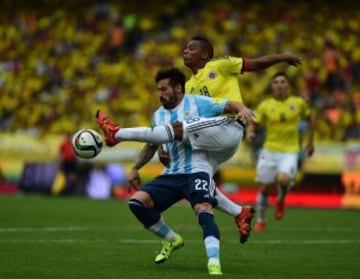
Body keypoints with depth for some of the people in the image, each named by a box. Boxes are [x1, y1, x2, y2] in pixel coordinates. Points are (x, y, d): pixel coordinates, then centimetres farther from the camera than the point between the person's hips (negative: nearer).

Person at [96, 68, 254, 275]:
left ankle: (214, 264, -42)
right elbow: (152, 145, 30)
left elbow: (231, 105, -5)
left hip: (197, 171, -7)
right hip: (172, 174, 7)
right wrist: (136, 168, 22)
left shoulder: (197, 103, 0)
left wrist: (242, 110, -28)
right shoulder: (159, 115, 18)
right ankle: (171, 240, 11)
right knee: (137, 202, -8)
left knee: (204, 210, -30)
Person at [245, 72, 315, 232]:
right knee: (266, 188, 3)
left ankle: (281, 200, 8)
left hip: (290, 151, -1)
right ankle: (261, 220, 25)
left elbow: (309, 119, 17)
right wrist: (249, 133, -20)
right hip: (270, 150, 1)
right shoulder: (265, 105, -1)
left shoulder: (298, 103, 1)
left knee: (283, 179, -27)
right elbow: (253, 124, 3)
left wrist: (310, 142, 17)